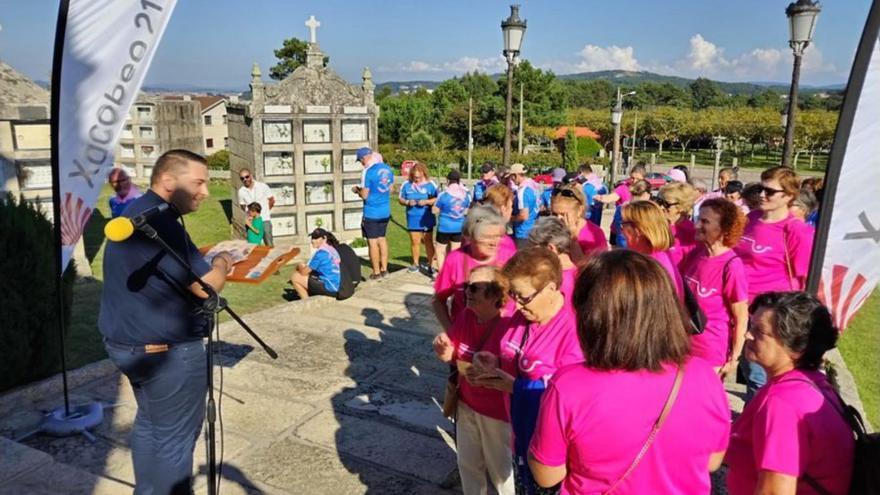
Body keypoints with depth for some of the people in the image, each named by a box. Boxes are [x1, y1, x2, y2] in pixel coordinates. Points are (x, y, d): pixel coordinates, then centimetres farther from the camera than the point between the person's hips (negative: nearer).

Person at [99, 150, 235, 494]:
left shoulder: (135, 212, 10)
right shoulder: (159, 222, -24)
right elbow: (207, 285, -25)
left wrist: (209, 261, 8)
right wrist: (222, 262, -6)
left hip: (130, 342, 11)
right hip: (165, 351, -11)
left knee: (149, 422, 24)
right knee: (175, 438, 5)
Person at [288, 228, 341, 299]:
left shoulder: (321, 252, -16)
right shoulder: (332, 249, 11)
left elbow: (304, 272, -9)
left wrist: (299, 267, 11)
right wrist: (304, 266, 15)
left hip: (329, 288, -10)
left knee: (294, 277, -4)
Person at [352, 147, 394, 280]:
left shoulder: (368, 171, -17)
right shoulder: (387, 168, 4)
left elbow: (364, 195, -17)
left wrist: (356, 190, 4)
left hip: (371, 213, -7)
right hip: (385, 211, 7)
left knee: (373, 242, 3)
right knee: (382, 239, 17)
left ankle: (376, 273, 9)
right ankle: (384, 269, 23)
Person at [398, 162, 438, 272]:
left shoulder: (430, 184, -4)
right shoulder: (406, 184, 2)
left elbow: (438, 199, -5)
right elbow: (400, 199, 7)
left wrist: (427, 202, -19)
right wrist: (407, 202, -13)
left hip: (426, 219, -2)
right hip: (413, 219, 2)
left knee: (428, 241, 5)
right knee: (414, 241, 6)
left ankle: (431, 264, 13)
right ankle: (415, 263, 21)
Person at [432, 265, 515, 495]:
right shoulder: (465, 316, -7)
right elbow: (452, 356, 4)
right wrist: (444, 349, -17)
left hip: (497, 411, -6)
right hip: (466, 403, 6)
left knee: (499, 466, 16)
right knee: (467, 462, 24)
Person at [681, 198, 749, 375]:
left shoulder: (731, 266, -20)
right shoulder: (694, 254, -1)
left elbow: (741, 318, -14)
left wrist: (734, 358, -9)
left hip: (710, 353, -6)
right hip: (684, 345, 6)